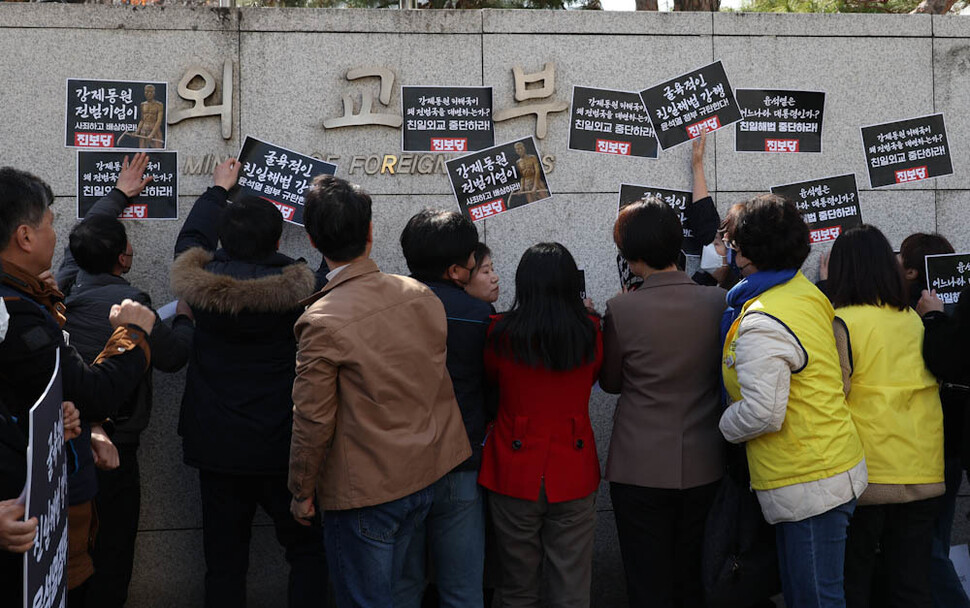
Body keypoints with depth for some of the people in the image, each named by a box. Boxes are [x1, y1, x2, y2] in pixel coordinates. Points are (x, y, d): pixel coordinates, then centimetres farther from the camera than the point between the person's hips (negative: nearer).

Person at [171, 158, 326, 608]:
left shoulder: (199, 282, -6)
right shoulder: (297, 288, -16)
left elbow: (192, 238, 15)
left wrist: (218, 189, 31)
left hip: (216, 448, 3)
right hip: (282, 449, -3)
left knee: (224, 558, 13)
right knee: (307, 551, 13)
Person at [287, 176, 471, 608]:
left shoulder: (322, 322, -22)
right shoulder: (422, 296, -4)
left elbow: (313, 422, -16)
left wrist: (301, 493, -3)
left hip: (364, 491, -6)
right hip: (427, 474, 6)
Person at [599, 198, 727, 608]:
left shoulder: (621, 310, -17)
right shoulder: (718, 302, -7)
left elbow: (610, 382, -3)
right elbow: (720, 372, 6)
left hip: (641, 469, -4)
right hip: (702, 465, 4)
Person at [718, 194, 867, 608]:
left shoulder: (760, 325, -22)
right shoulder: (807, 293, 7)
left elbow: (762, 414, -26)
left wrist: (723, 424, -6)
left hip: (808, 484, -10)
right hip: (834, 467, 10)